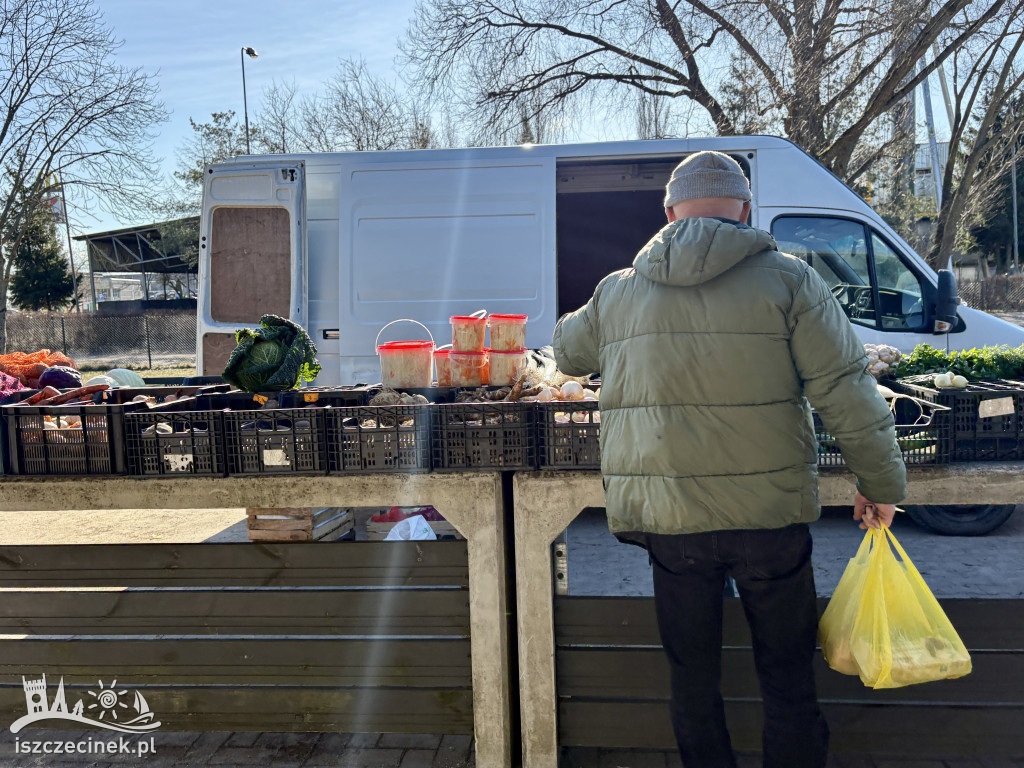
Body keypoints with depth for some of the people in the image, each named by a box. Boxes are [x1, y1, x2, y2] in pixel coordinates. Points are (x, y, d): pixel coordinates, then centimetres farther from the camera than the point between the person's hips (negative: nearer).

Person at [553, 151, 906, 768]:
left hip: (666, 517, 2)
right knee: (789, 682, 16)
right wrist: (882, 483, 5)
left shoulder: (616, 293, 5)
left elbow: (566, 353, 23)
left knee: (694, 681, 17)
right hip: (769, 513, -1)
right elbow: (848, 392, -6)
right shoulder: (786, 280, -3)